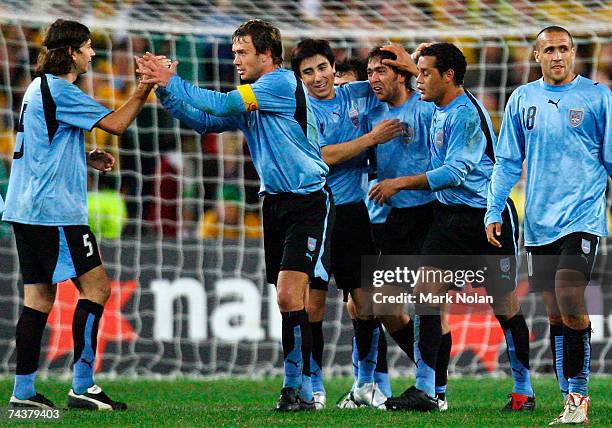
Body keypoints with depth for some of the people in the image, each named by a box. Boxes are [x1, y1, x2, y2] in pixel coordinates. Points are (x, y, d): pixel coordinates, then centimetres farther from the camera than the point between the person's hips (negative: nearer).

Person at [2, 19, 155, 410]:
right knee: (95, 287, -8)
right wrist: (145, 90, -6)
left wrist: (87, 159, 15)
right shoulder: (58, 90, -12)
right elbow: (115, 124, -14)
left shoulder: (40, 88, 19)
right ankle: (83, 385, -10)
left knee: (40, 295, 8)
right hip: (54, 210, -10)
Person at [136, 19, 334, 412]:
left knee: (289, 294, -16)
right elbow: (204, 121, 15)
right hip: (275, 202, 8)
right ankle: (302, 390, 11)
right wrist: (165, 89, 2)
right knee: (290, 302, 7)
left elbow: (222, 105, -17)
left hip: (308, 203, -8)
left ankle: (298, 389, -12)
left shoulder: (283, 81, -12)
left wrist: (173, 82, -9)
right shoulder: (248, 99, 13)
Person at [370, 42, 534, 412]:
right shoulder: (441, 109, 9)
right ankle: (425, 391, -7)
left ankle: (524, 391, 12)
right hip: (450, 214, 8)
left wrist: (401, 183, -17)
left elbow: (455, 172, -22)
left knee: (505, 307, -1)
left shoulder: (465, 114, -18)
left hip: (489, 216, -8)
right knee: (425, 293, -6)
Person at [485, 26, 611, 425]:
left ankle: (579, 396, -9)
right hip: (539, 223, 4)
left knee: (570, 303, -18)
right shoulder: (522, 99, 10)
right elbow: (508, 161, 15)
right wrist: (494, 211, 7)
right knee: (555, 313, 4)